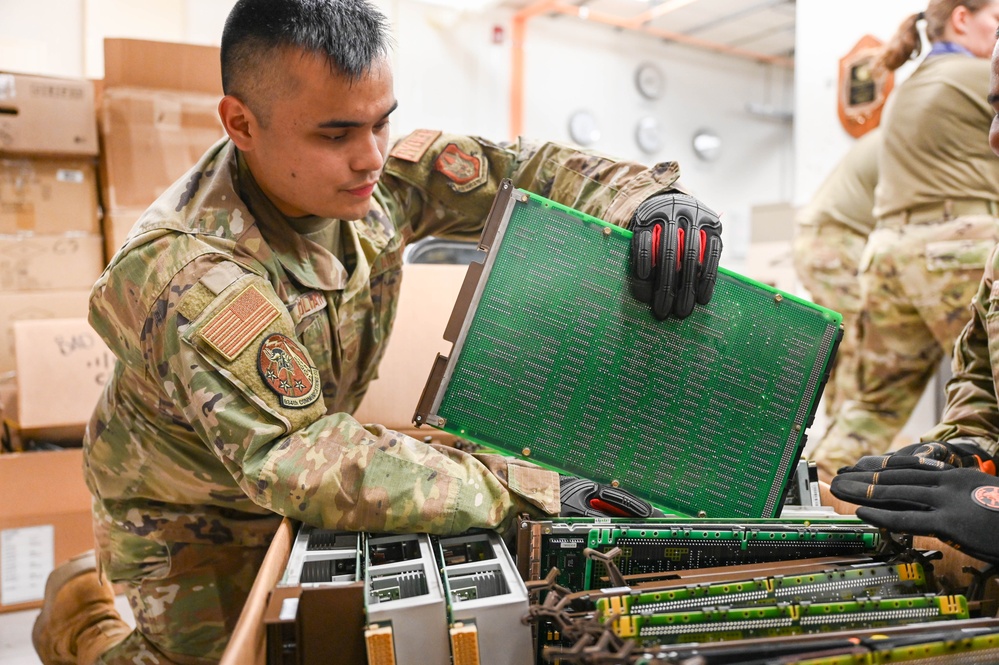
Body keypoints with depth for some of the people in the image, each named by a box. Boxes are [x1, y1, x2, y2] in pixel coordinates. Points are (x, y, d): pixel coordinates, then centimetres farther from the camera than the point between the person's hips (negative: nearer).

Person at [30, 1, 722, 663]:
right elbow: (294, 460, -41)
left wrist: (651, 198, -29)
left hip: (285, 481, 6)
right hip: (189, 516, -5)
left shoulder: (374, 170, -18)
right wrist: (524, 491, -43)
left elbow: (517, 169, -11)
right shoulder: (191, 277, -37)